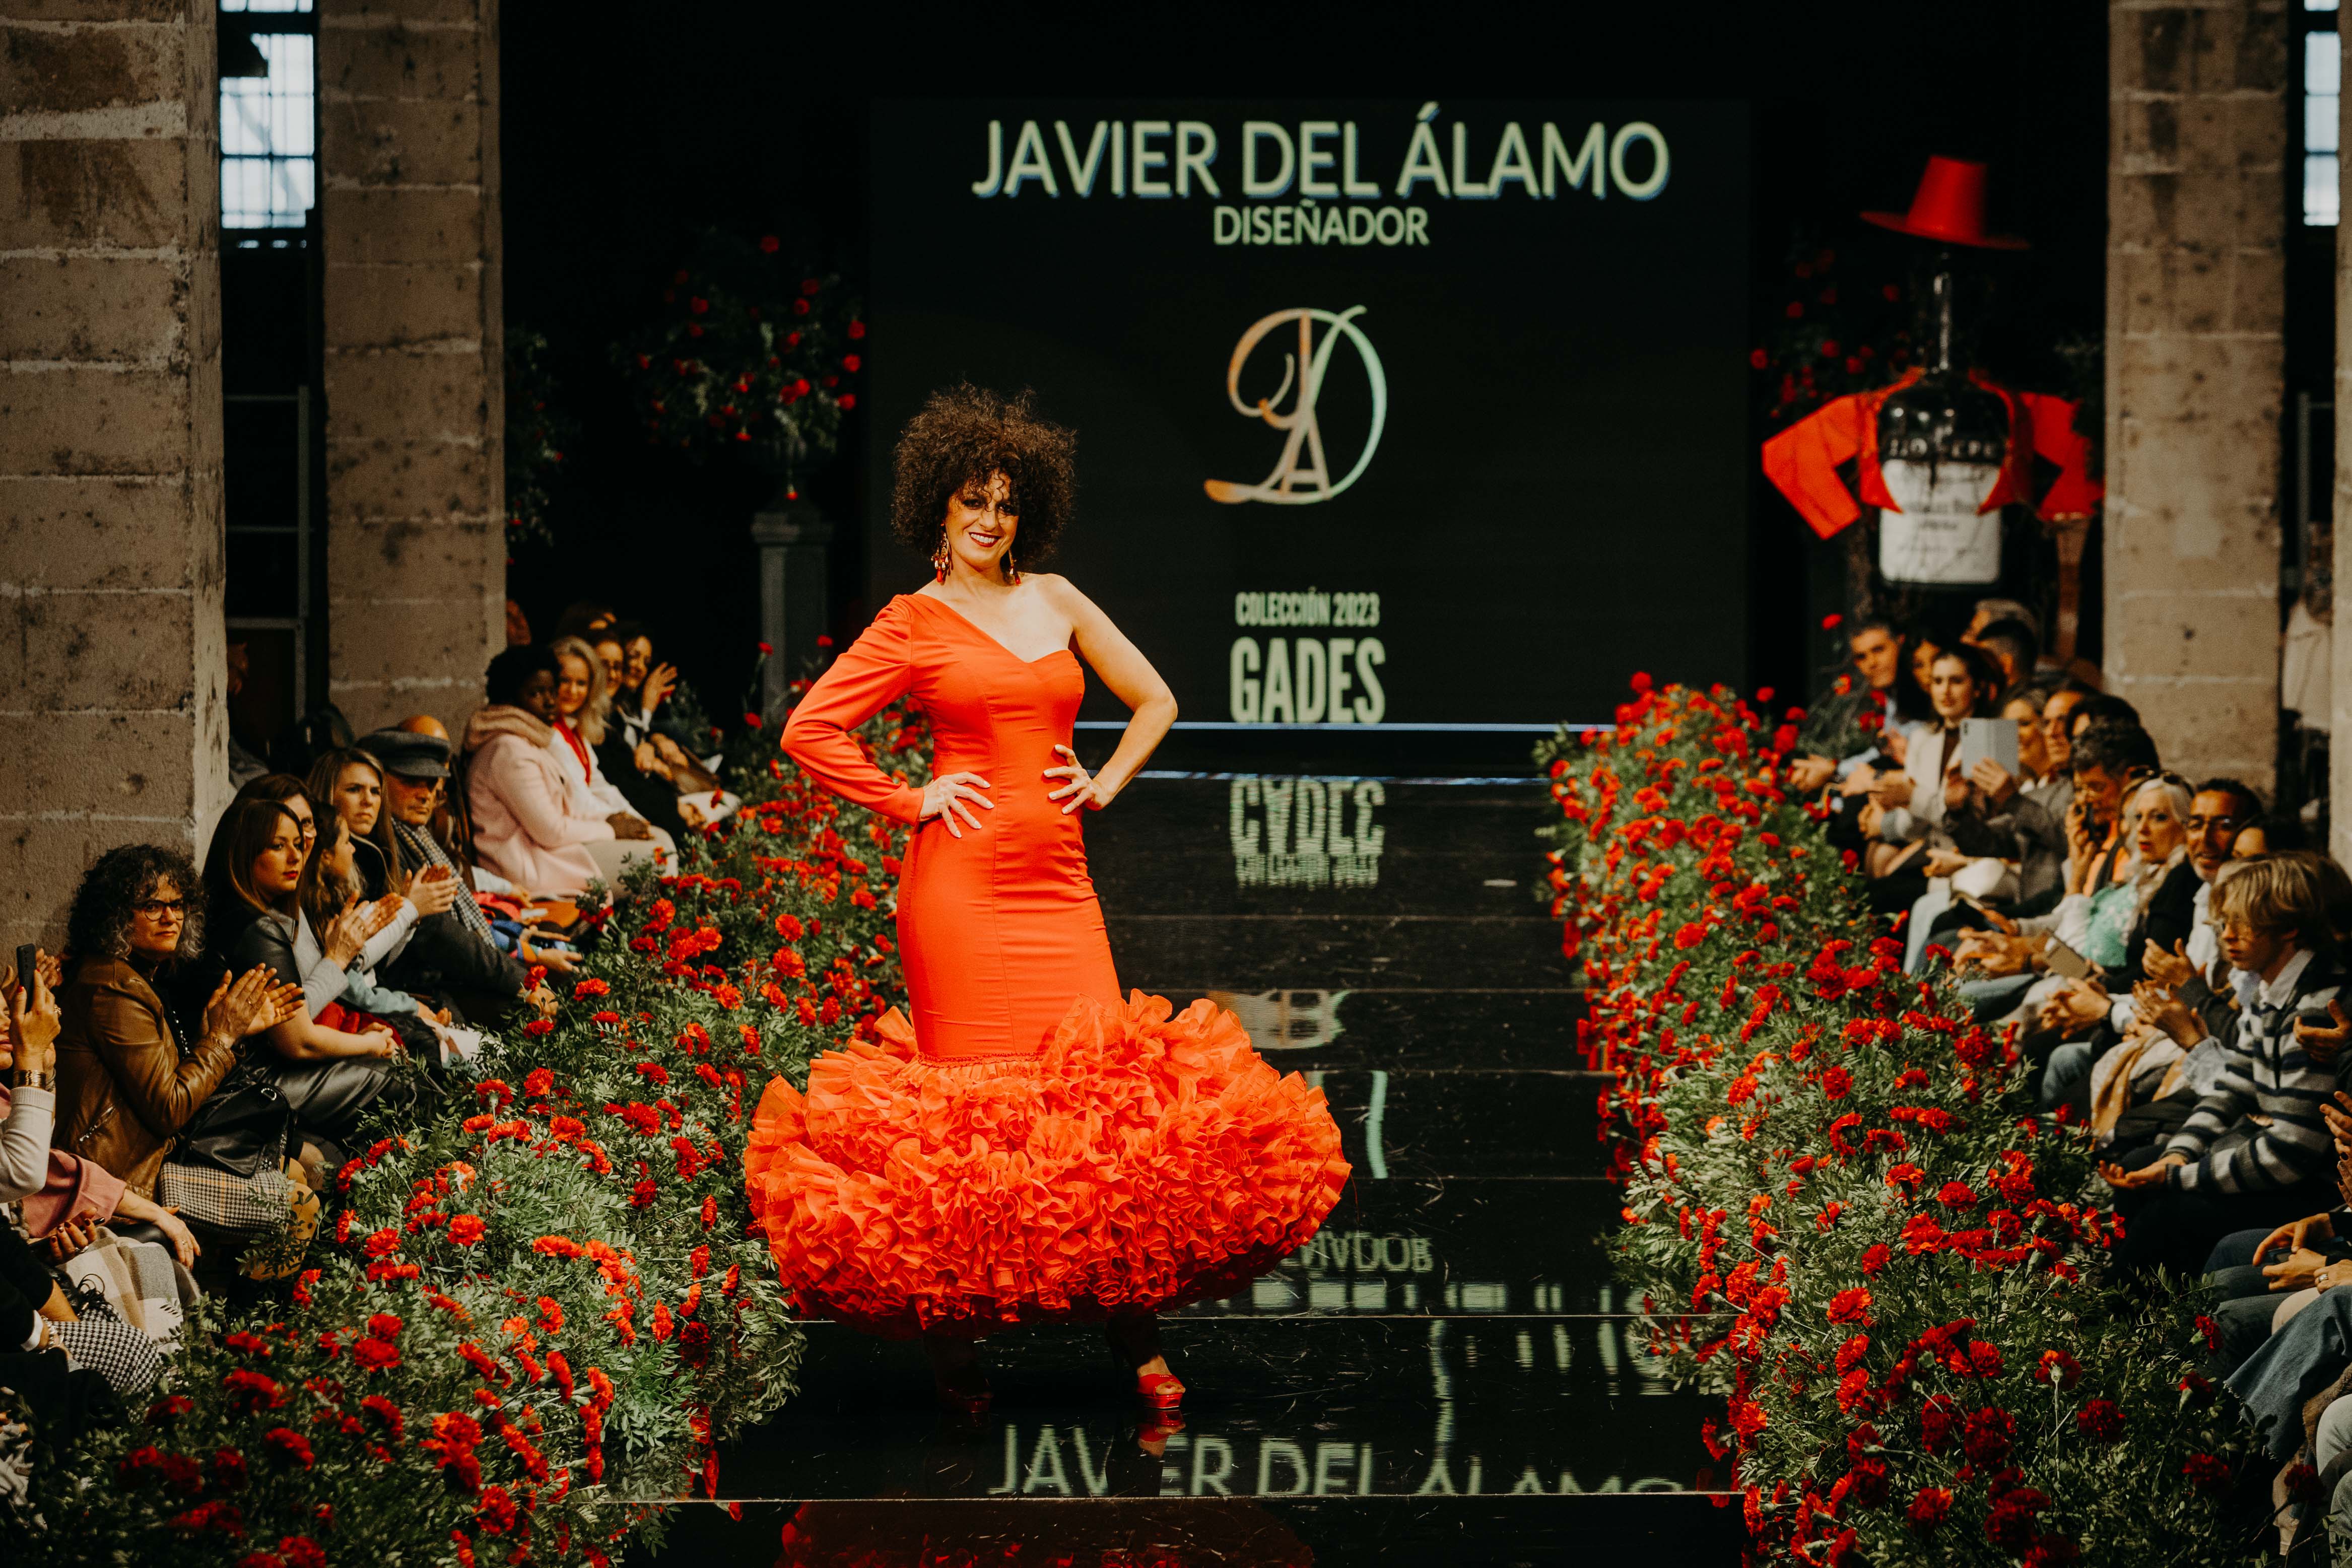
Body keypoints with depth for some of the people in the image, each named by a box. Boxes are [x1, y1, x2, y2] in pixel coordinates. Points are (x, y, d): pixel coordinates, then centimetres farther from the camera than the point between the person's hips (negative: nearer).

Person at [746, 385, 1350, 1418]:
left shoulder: (1055, 599, 14)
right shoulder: (912, 624, 2)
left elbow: (1153, 700, 21)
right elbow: (809, 731, -2)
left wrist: (1106, 783, 8)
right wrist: (909, 801, -5)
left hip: (1057, 879, 4)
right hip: (962, 881, -4)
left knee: (1102, 1096, -4)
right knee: (969, 1105, -4)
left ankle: (1133, 1333, 0)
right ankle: (954, 1341, 5)